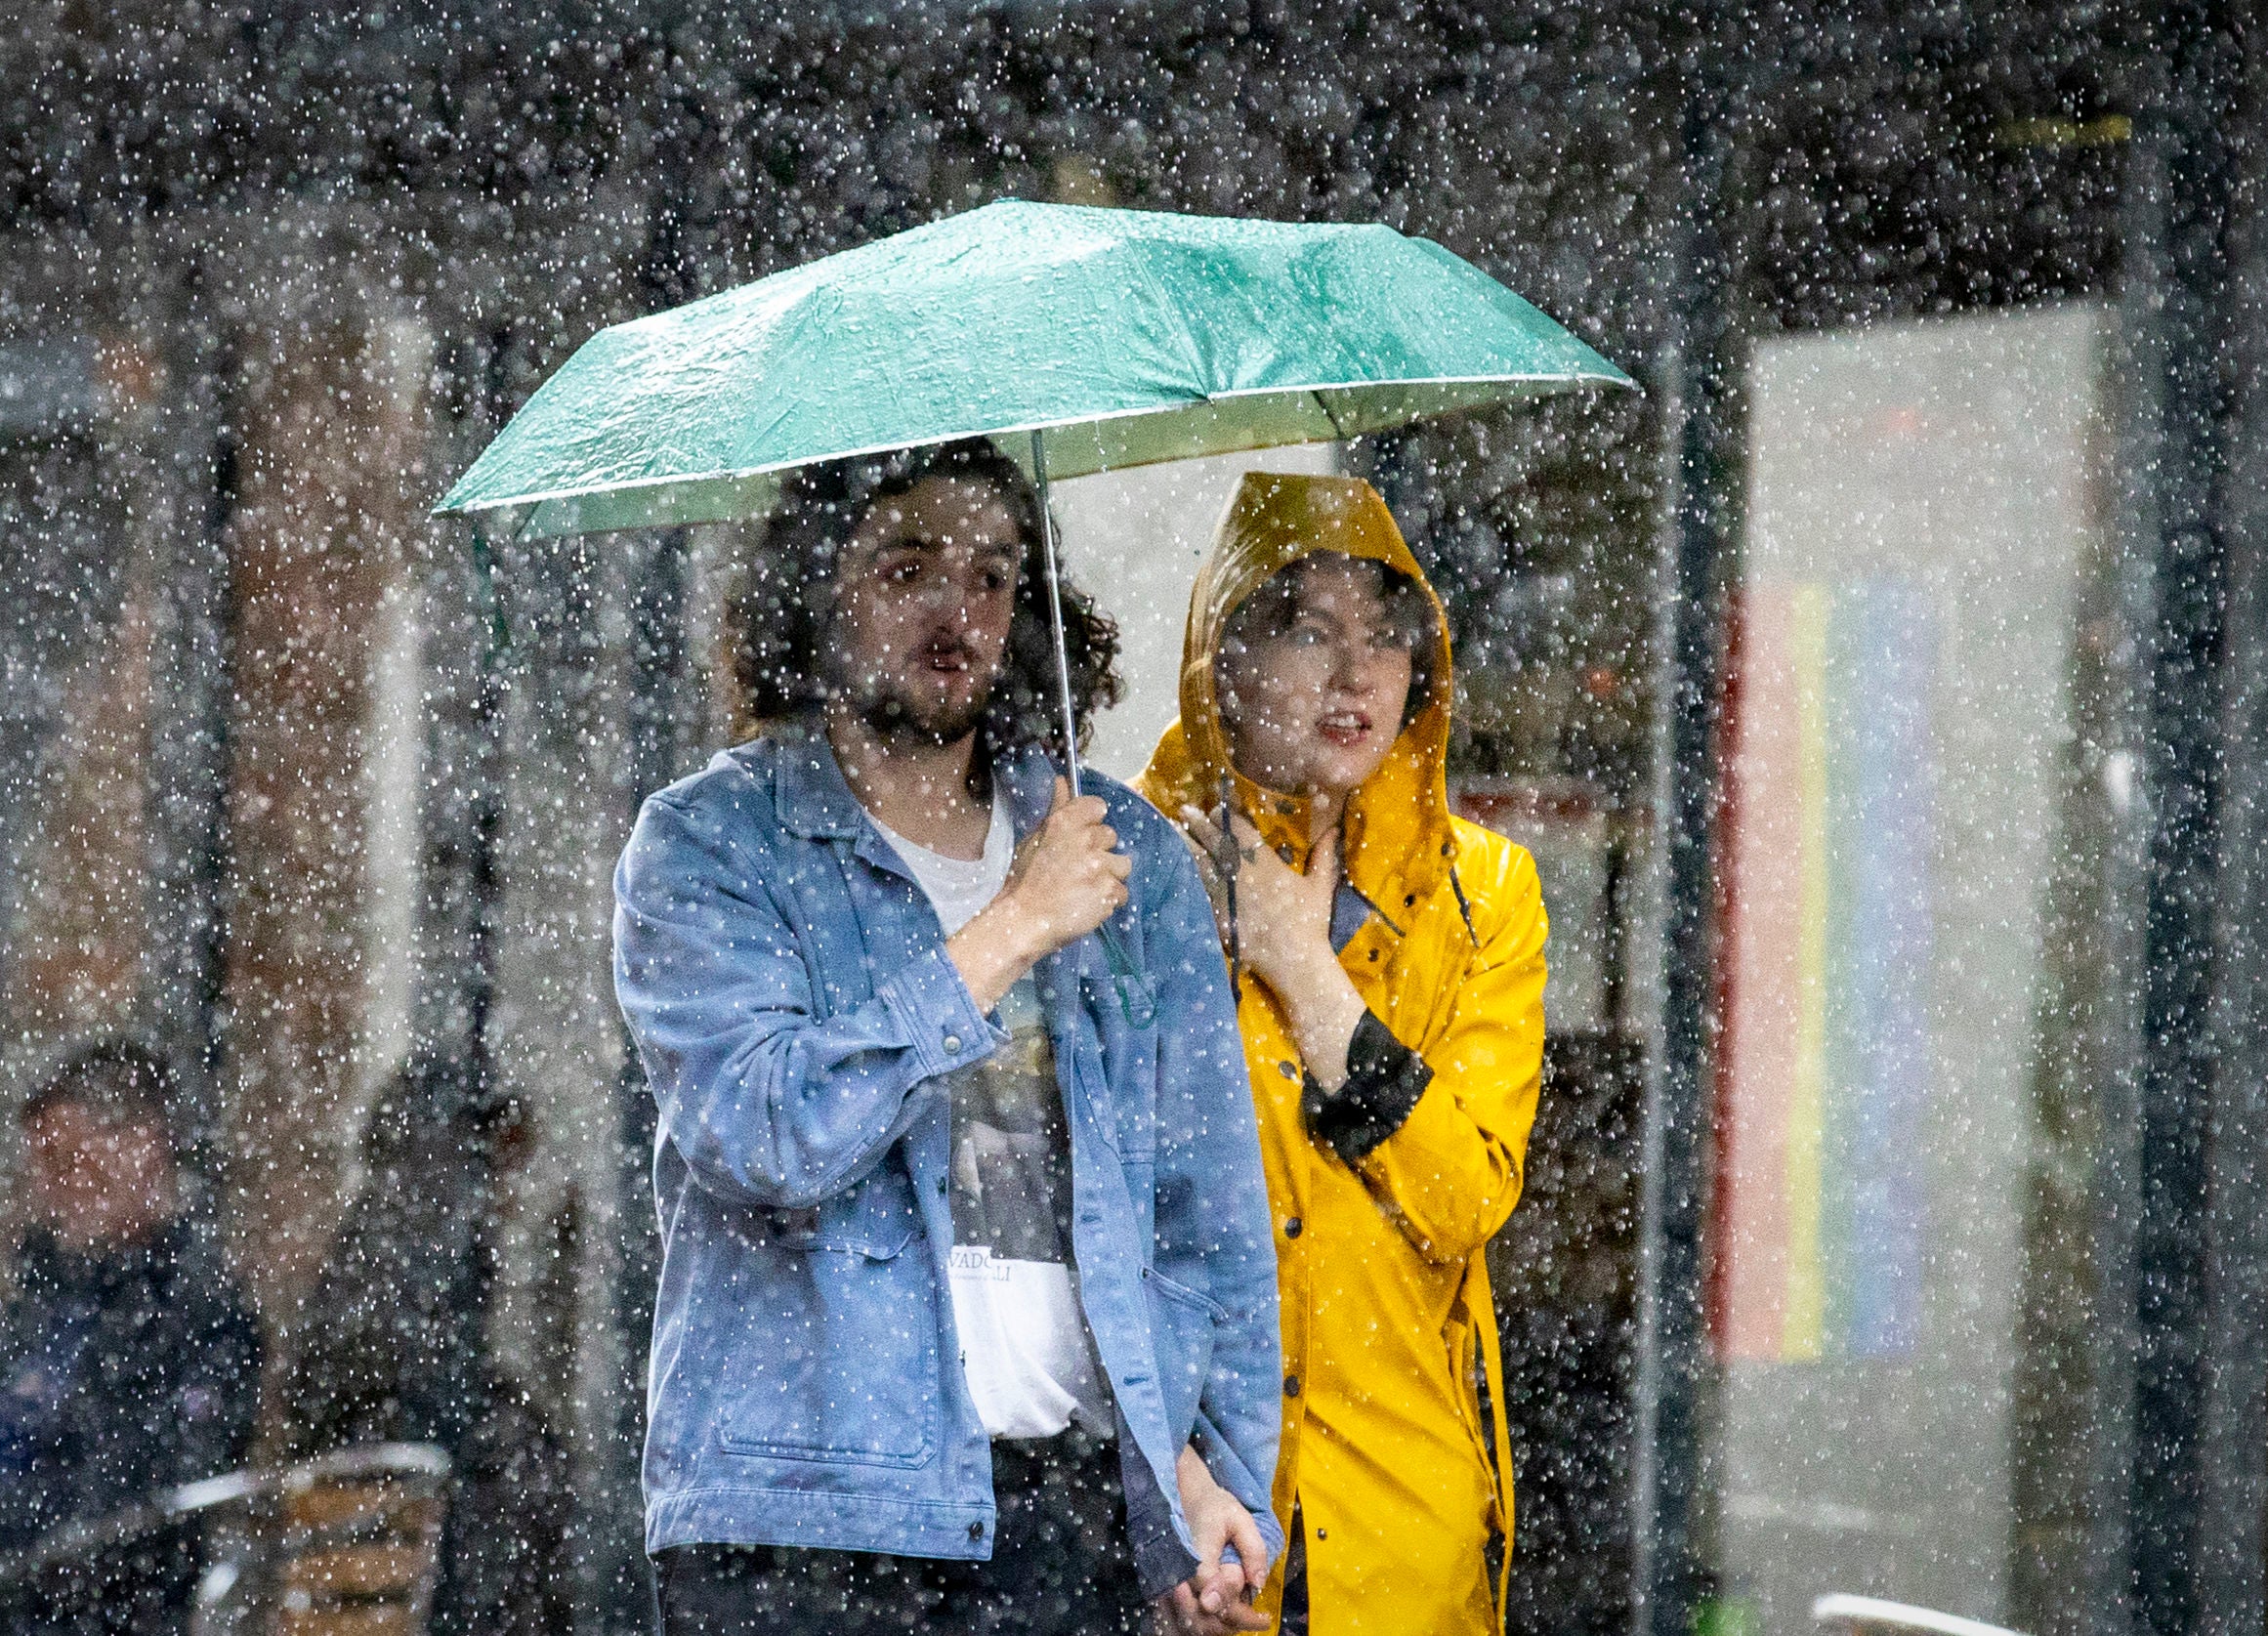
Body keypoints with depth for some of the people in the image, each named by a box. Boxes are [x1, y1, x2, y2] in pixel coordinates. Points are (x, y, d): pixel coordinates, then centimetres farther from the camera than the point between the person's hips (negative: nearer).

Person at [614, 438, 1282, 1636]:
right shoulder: (707, 844, 1)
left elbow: (1208, 1199, 13)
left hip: (1071, 1505, 3)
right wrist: (1012, 931, -10)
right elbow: (767, 1139, -14)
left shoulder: (1130, 857, 13)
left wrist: (1211, 1458, 1)